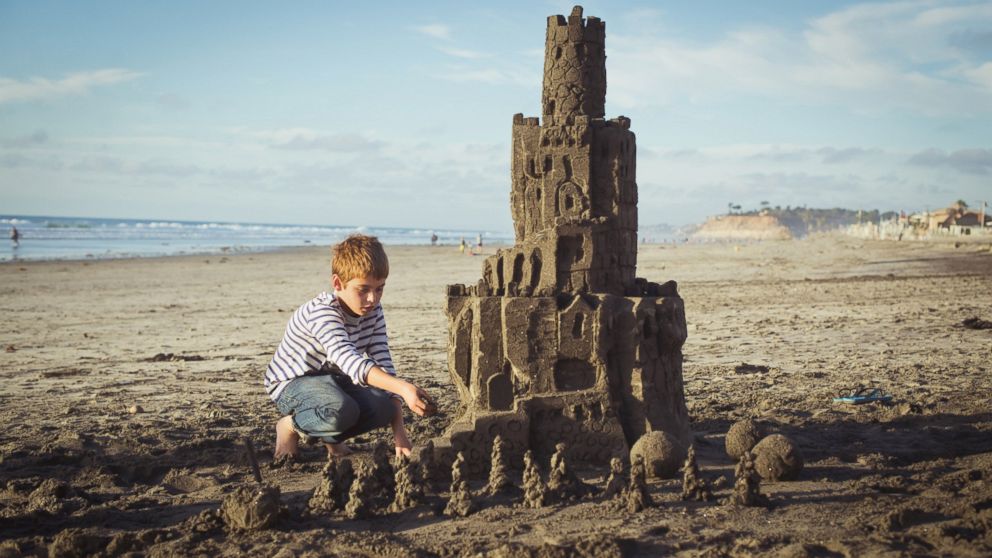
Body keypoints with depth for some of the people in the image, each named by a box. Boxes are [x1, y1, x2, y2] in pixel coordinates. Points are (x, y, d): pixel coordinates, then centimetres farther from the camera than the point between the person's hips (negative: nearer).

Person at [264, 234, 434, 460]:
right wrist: (403, 388, -61)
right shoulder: (322, 313, -31)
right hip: (291, 382, -6)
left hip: (331, 379, 7)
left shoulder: (373, 312, -8)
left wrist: (399, 429, -20)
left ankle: (329, 437, 8)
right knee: (341, 411, -37)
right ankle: (290, 426, -4)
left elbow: (384, 366, -11)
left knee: (384, 408, -21)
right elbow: (351, 363, -47)